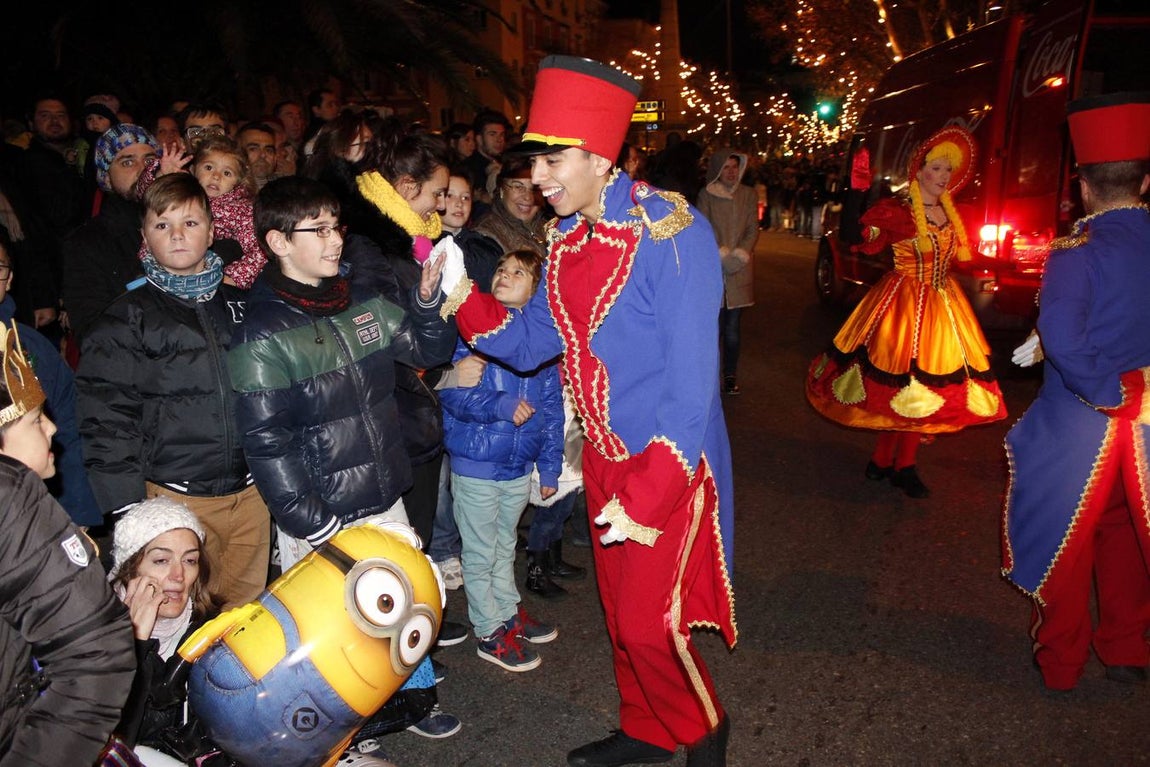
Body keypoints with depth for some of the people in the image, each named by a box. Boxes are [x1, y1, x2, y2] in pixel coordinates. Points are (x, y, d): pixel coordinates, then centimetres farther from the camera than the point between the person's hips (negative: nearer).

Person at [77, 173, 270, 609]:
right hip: (176, 499, -3)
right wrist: (129, 513, -10)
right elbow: (106, 418, -4)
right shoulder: (127, 319, 1)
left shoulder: (241, 306, 11)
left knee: (249, 613, 11)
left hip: (251, 492, 3)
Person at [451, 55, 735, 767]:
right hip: (605, 456, 7)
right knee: (621, 608, 18)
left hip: (671, 461, -7)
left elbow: (691, 381, -23)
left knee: (647, 623, -3)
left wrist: (646, 495, -26)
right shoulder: (568, 237, 2)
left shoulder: (672, 233, -21)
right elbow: (529, 342, 6)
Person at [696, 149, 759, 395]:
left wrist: (739, 254, -7)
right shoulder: (706, 195, 3)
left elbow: (753, 230, 7)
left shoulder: (748, 194, 10)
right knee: (715, 325, -3)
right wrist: (722, 255, -11)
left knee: (732, 327, 2)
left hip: (740, 270, 1)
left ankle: (731, 375, 10)